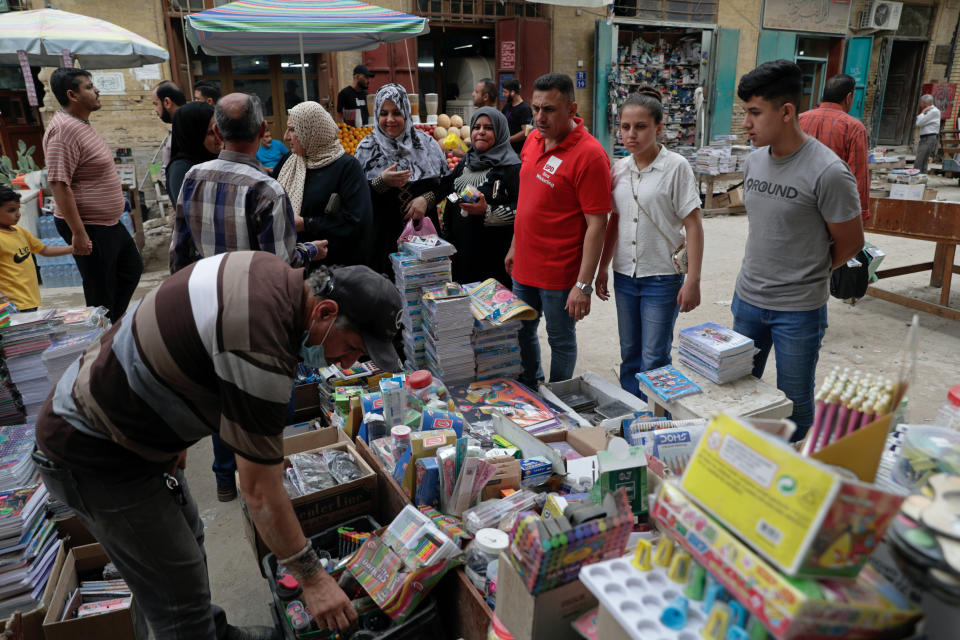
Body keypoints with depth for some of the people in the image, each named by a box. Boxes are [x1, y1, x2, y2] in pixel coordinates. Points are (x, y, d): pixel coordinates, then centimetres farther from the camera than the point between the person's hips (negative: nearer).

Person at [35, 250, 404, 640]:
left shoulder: (272, 274, -7)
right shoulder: (259, 350, -34)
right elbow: (261, 493, -26)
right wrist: (312, 578, -13)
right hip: (95, 454, -9)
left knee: (186, 537, 23)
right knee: (178, 590, 2)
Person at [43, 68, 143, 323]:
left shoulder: (82, 125, 13)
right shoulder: (63, 130, -21)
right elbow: (59, 185, -26)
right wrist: (78, 233, -28)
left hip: (109, 223, 11)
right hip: (88, 227, -11)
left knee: (132, 269, 21)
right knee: (101, 291, 0)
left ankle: (111, 324, 32)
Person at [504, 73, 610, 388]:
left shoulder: (589, 155, -19)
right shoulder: (533, 139, 5)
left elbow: (596, 224, -20)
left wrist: (583, 284, -22)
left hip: (560, 273, -7)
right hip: (524, 266, 8)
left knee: (561, 341, 10)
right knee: (522, 333, 20)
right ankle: (529, 390, 42)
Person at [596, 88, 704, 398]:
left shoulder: (676, 167, -10)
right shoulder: (620, 168, 5)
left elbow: (693, 226, -10)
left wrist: (692, 281, -14)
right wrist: (603, 268, 15)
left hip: (662, 276, -5)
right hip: (625, 275, 5)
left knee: (654, 362, 0)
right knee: (629, 356, 16)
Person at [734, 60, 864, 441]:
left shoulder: (828, 173, -19)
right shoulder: (755, 161, 1)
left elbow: (851, 243, -9)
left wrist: (805, 275, 2)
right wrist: (760, 273, 9)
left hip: (798, 310, -6)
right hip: (747, 298, 6)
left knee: (794, 401, 10)